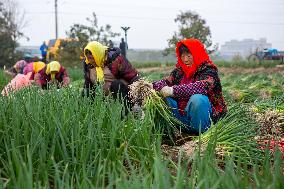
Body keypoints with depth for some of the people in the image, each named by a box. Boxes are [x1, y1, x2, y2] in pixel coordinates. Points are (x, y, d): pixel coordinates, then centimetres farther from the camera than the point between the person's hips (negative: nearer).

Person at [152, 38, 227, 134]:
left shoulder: (209, 69, -11)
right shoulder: (180, 70, 9)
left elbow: (202, 87, -30)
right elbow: (167, 81, -2)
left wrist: (173, 90, -38)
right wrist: (152, 86, -24)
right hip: (181, 116, 5)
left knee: (197, 99, -35)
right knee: (161, 96, -7)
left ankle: (199, 133, -16)